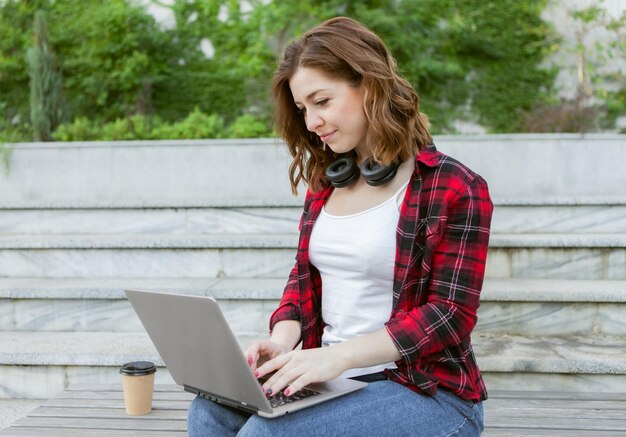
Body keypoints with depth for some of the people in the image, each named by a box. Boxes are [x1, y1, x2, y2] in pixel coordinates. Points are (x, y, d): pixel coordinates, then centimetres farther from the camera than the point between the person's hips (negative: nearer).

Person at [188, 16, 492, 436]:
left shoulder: (455, 189, -10)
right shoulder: (325, 179, 10)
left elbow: (450, 315, -15)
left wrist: (338, 355, -25)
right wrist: (284, 335, -9)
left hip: (427, 390, -6)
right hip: (331, 377, 6)